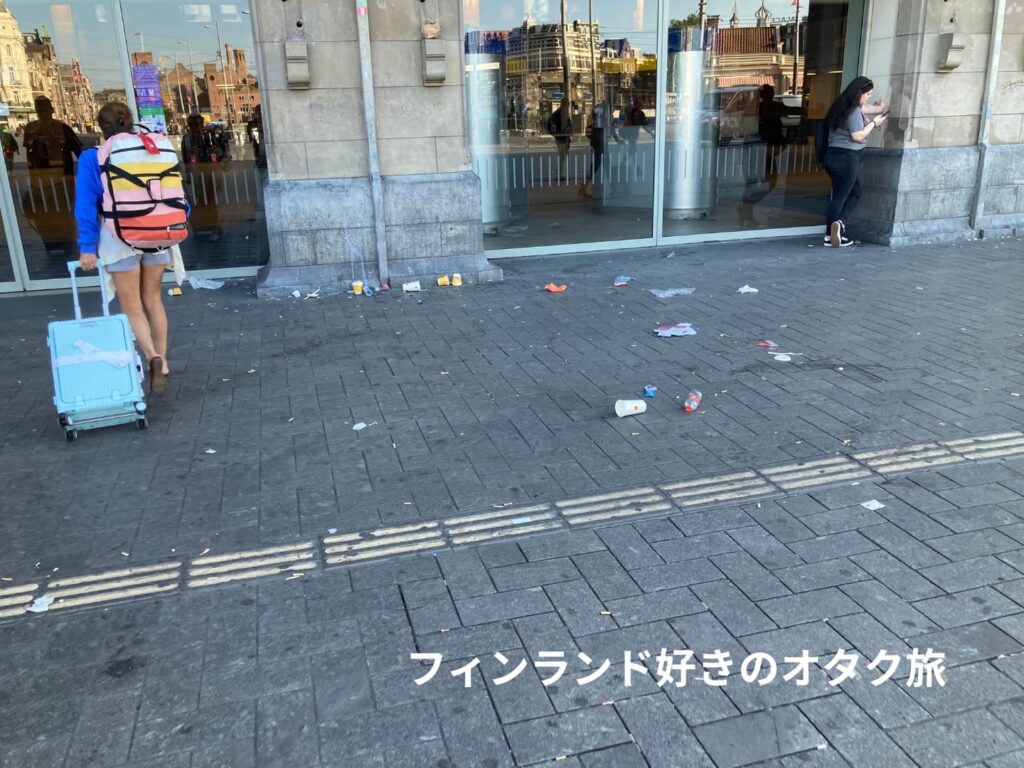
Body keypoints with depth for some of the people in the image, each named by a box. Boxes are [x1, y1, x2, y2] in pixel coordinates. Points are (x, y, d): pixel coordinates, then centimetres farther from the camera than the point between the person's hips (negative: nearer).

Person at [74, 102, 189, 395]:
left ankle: (153, 357, -16)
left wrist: (87, 247, -4)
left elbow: (86, 205, -6)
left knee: (132, 307, 7)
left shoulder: (92, 158, -4)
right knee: (153, 300, 17)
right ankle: (161, 362, 21)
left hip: (120, 237, -3)